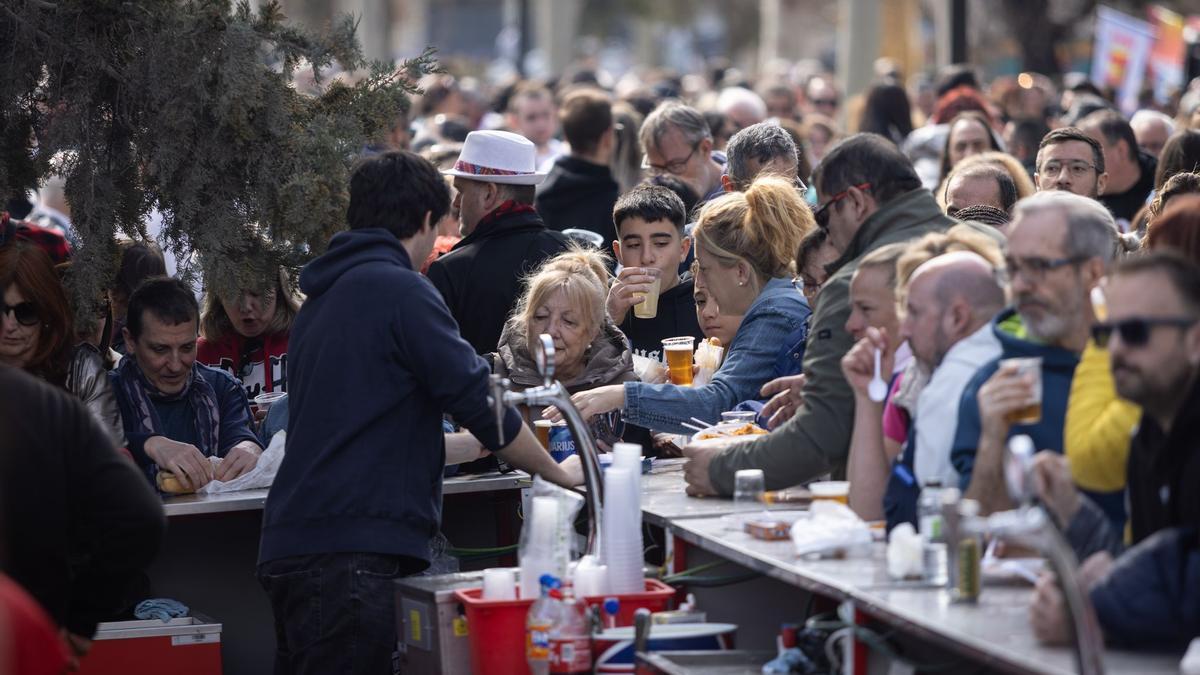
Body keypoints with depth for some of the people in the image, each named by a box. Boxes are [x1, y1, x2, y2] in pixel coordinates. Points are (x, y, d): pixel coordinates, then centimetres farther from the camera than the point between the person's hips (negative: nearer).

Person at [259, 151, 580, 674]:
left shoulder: (324, 295, 20)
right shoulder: (399, 290, -8)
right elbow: (477, 397, -9)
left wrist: (490, 438, 41)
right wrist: (558, 472, 7)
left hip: (295, 544, 9)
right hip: (349, 550, -9)